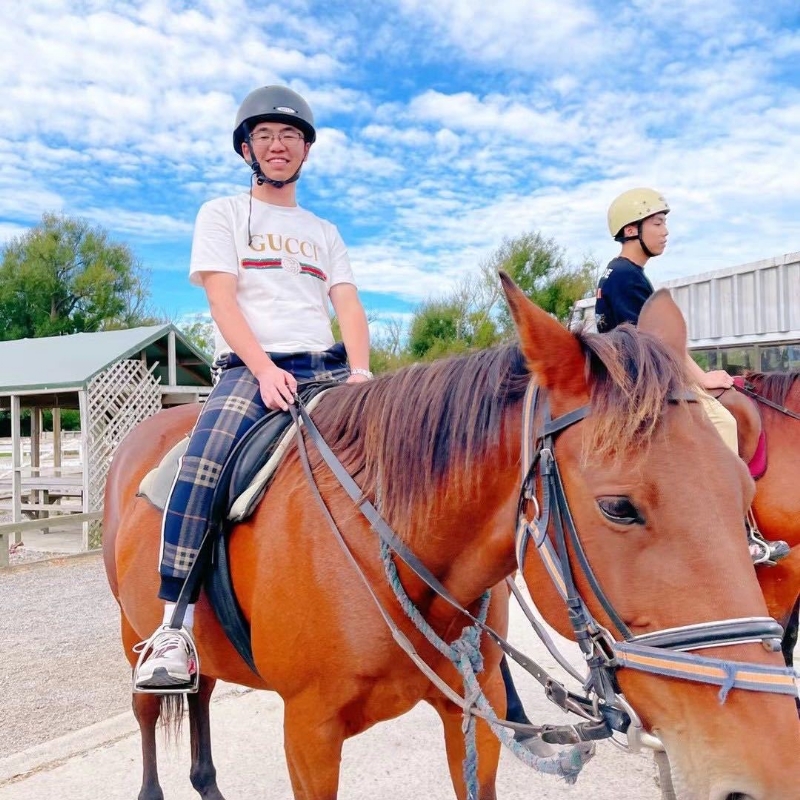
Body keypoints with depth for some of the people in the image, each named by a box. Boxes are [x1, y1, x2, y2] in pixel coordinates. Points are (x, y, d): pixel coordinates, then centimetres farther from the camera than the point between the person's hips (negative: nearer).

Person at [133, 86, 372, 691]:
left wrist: (359, 370, -10)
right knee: (204, 463, -32)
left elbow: (349, 306, 11)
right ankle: (175, 628, -28)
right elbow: (222, 299, -1)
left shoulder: (324, 231, 25)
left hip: (326, 368, 4)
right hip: (250, 368, -4)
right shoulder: (222, 214, 13)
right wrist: (265, 369, -17)